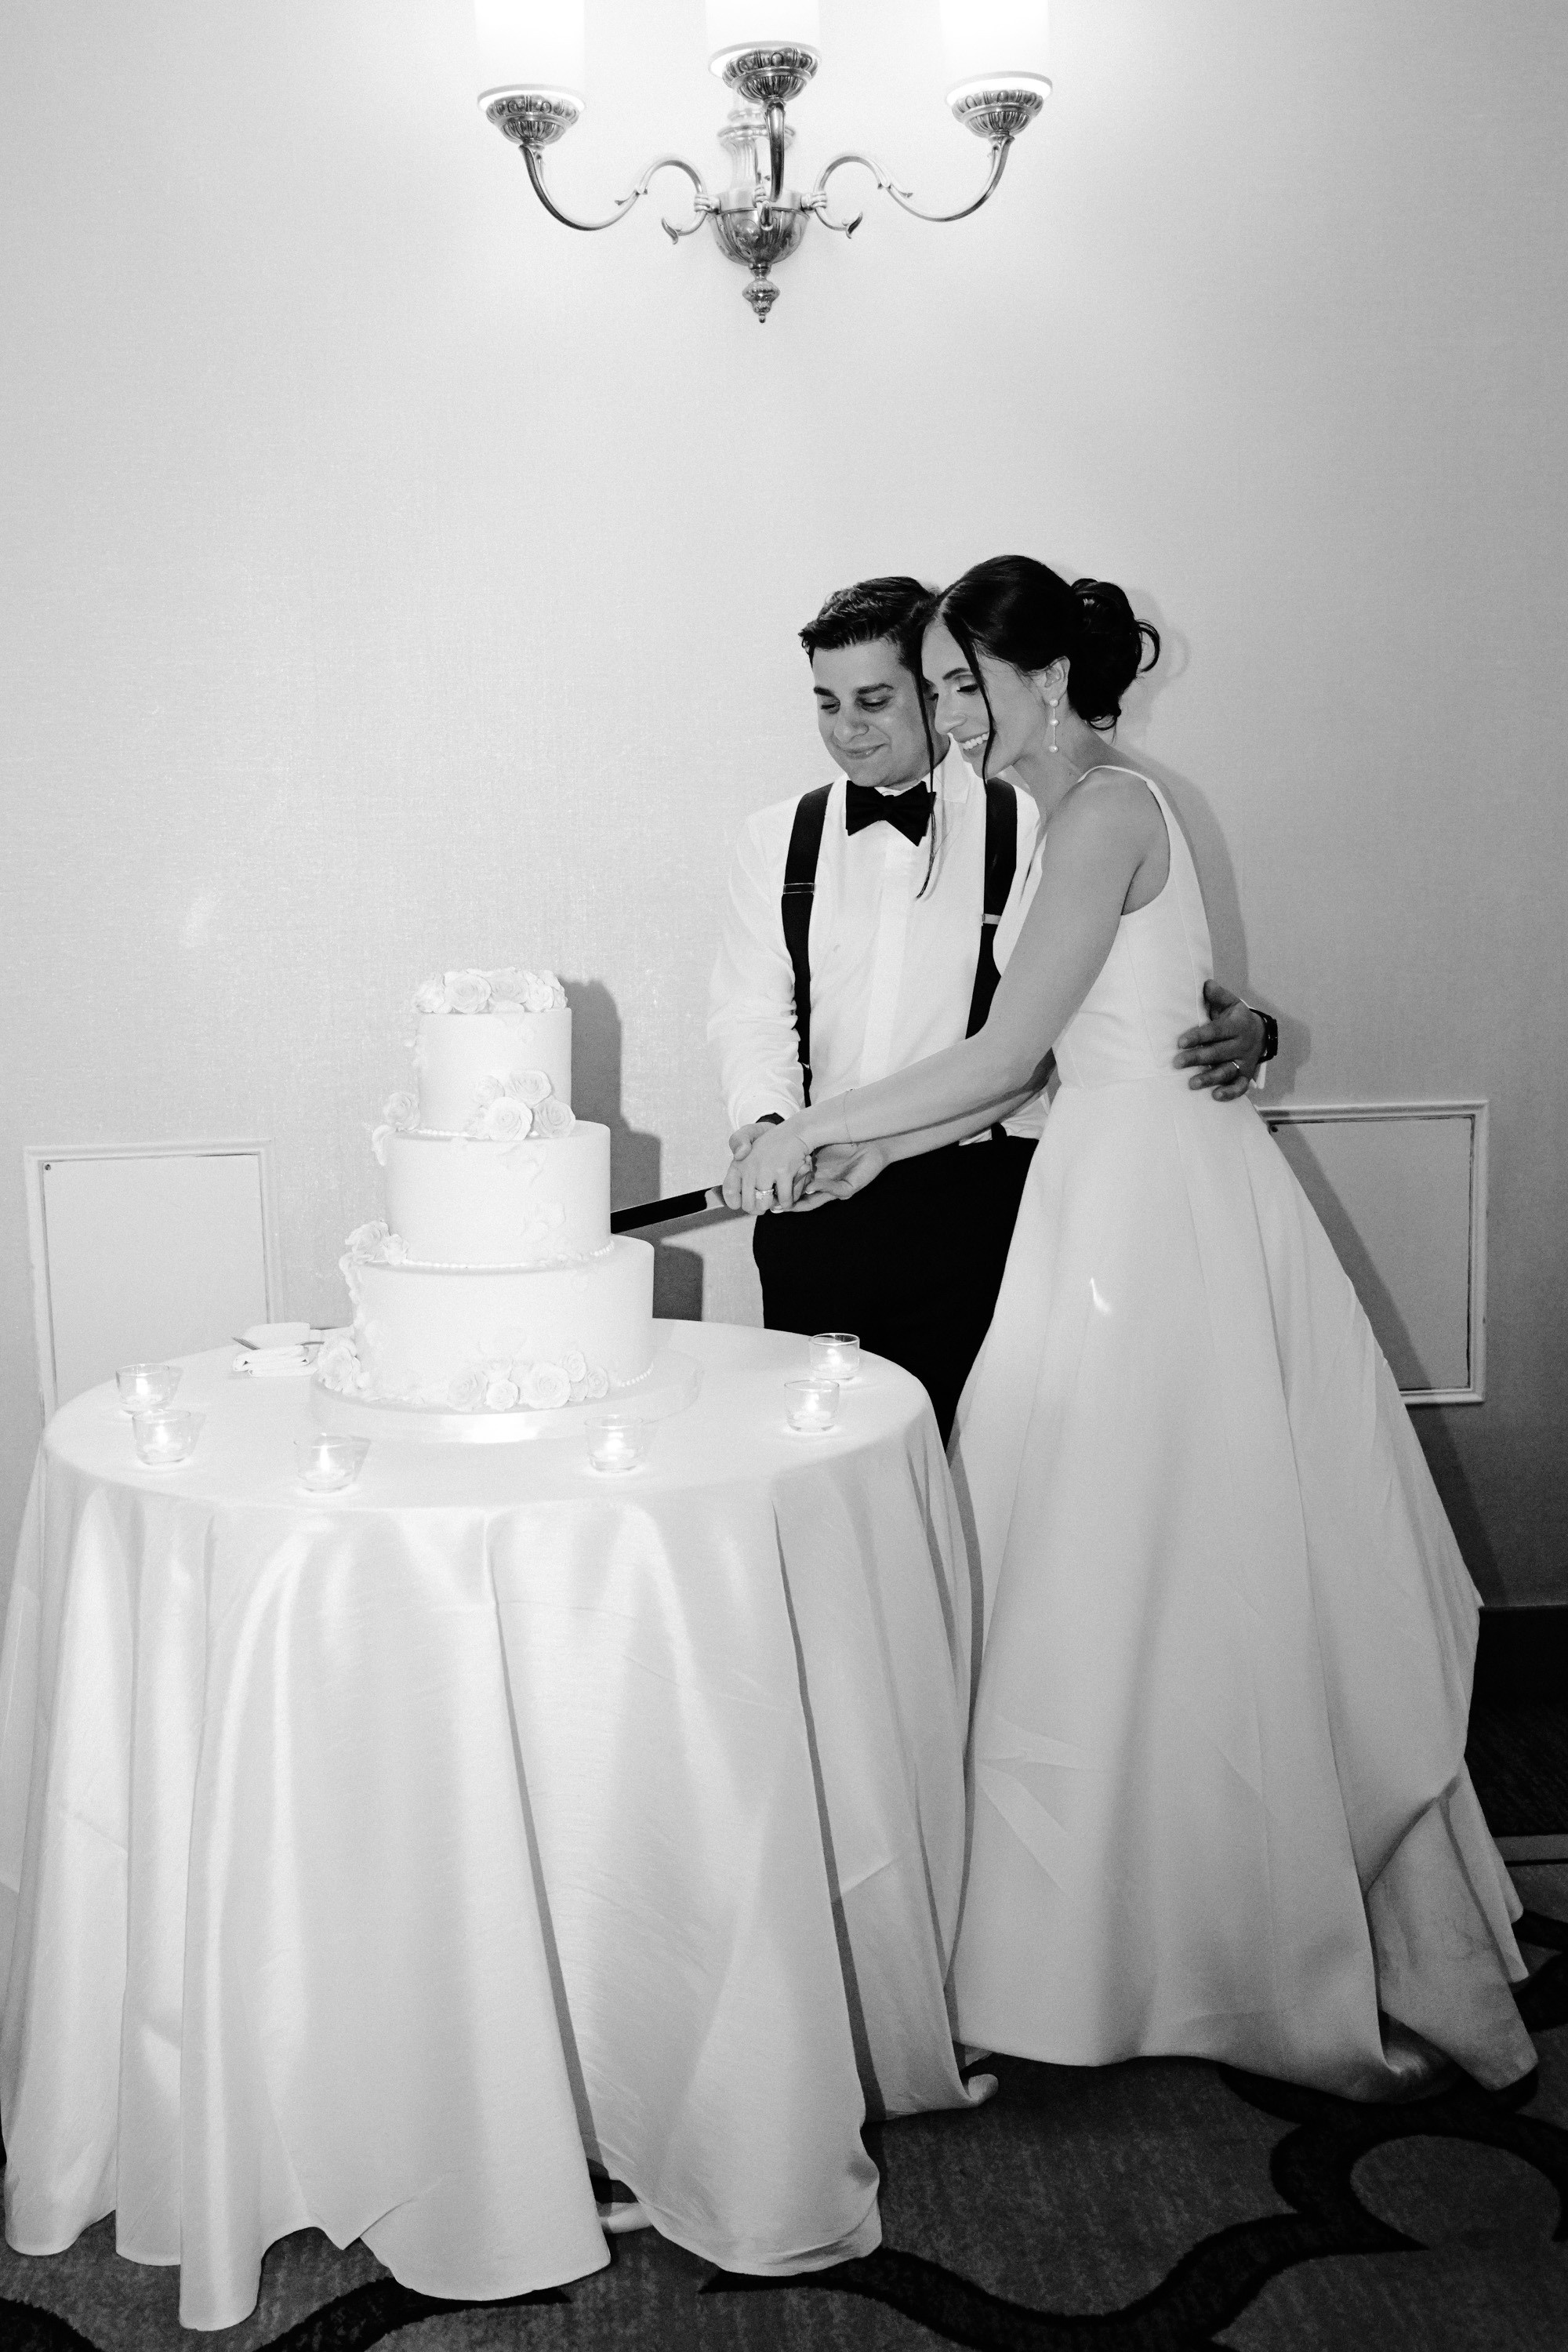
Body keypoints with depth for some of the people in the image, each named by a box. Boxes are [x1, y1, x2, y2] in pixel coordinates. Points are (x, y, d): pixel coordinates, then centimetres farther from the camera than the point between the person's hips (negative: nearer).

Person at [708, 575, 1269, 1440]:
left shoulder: (1036, 829, 0)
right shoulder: (775, 838, 9)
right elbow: (750, 1010, 3)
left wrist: (1234, 1030, -20)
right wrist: (763, 1125, -16)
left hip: (975, 1203, -2)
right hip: (813, 1203, 3)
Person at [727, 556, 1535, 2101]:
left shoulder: (1106, 811, -13)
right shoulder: (1072, 817, 15)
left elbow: (1003, 1055, -19)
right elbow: (1037, 1065, 14)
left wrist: (816, 1129, -10)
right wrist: (877, 1150, 9)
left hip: (1153, 1211, -9)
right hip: (1118, 1193, 9)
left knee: (1164, 1579, 1)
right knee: (1170, 1582, 14)